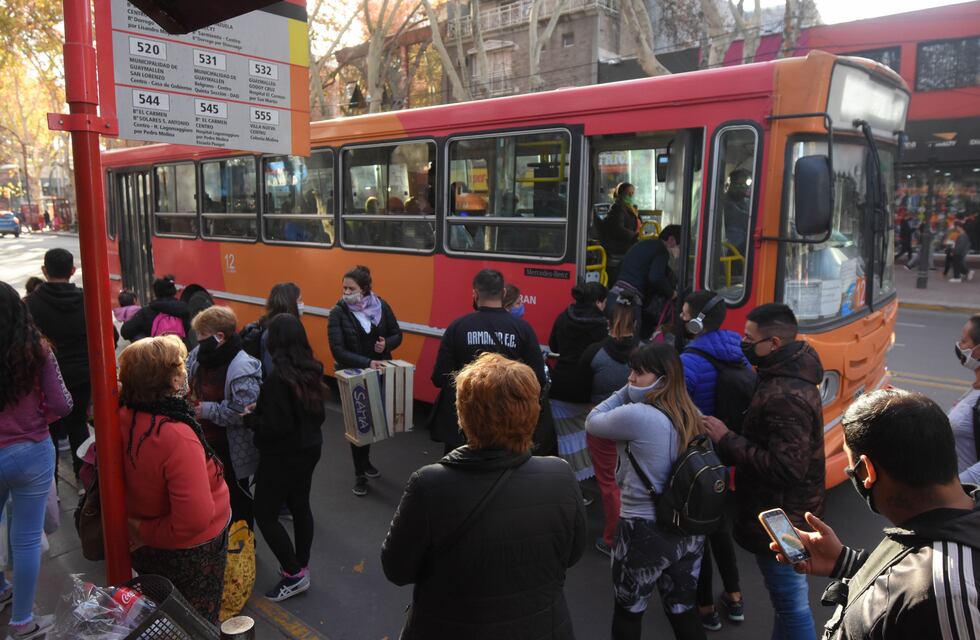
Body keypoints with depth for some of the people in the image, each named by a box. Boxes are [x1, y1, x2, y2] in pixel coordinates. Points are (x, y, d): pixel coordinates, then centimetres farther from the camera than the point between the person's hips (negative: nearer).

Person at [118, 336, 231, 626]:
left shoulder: (124, 417, -14)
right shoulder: (177, 437, -36)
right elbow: (196, 518, -38)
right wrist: (146, 532, -22)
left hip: (145, 550, 7)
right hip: (190, 553, -7)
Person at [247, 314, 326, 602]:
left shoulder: (278, 377, -25)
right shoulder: (312, 370, -1)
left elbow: (276, 426, -24)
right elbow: (319, 414, 8)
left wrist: (251, 418, -10)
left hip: (283, 456, -8)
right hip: (309, 449, 8)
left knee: (265, 514, 6)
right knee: (300, 506, 18)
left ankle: (294, 575, 10)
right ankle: (301, 567, 30)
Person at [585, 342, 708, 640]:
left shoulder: (635, 415, -23)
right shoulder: (693, 414, 1)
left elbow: (592, 423, -7)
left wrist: (625, 392, -4)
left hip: (644, 531, -7)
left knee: (628, 610, 16)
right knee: (684, 610, 20)